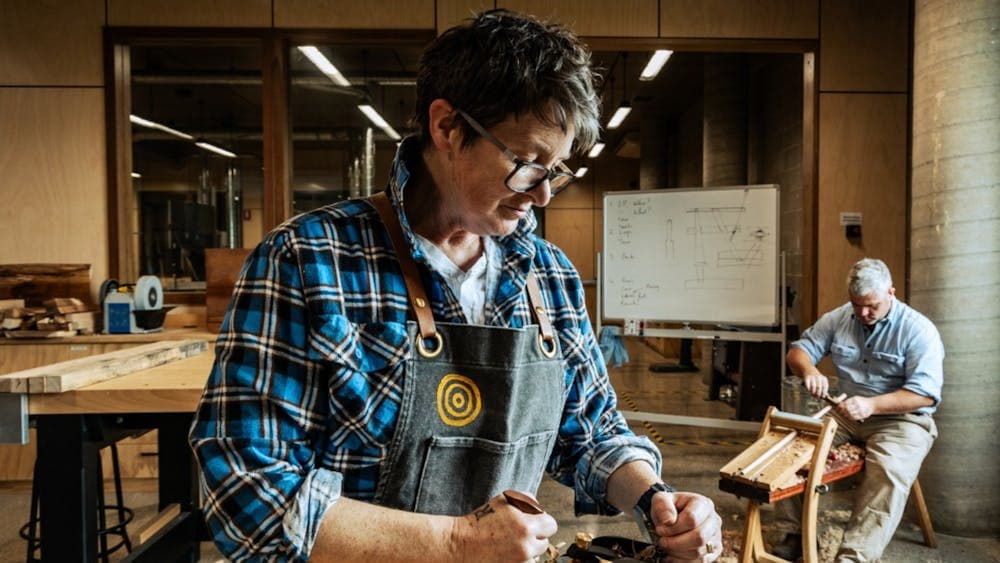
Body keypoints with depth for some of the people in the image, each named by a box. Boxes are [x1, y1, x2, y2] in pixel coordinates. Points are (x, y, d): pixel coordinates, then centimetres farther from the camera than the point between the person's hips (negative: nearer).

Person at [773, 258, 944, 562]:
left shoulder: (919, 330, -10)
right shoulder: (837, 319, 4)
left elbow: (925, 393, -16)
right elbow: (798, 350, 6)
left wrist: (871, 405, -30)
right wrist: (809, 369, -19)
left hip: (900, 420, -4)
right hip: (845, 414, 4)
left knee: (889, 475, -33)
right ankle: (795, 533, -7)